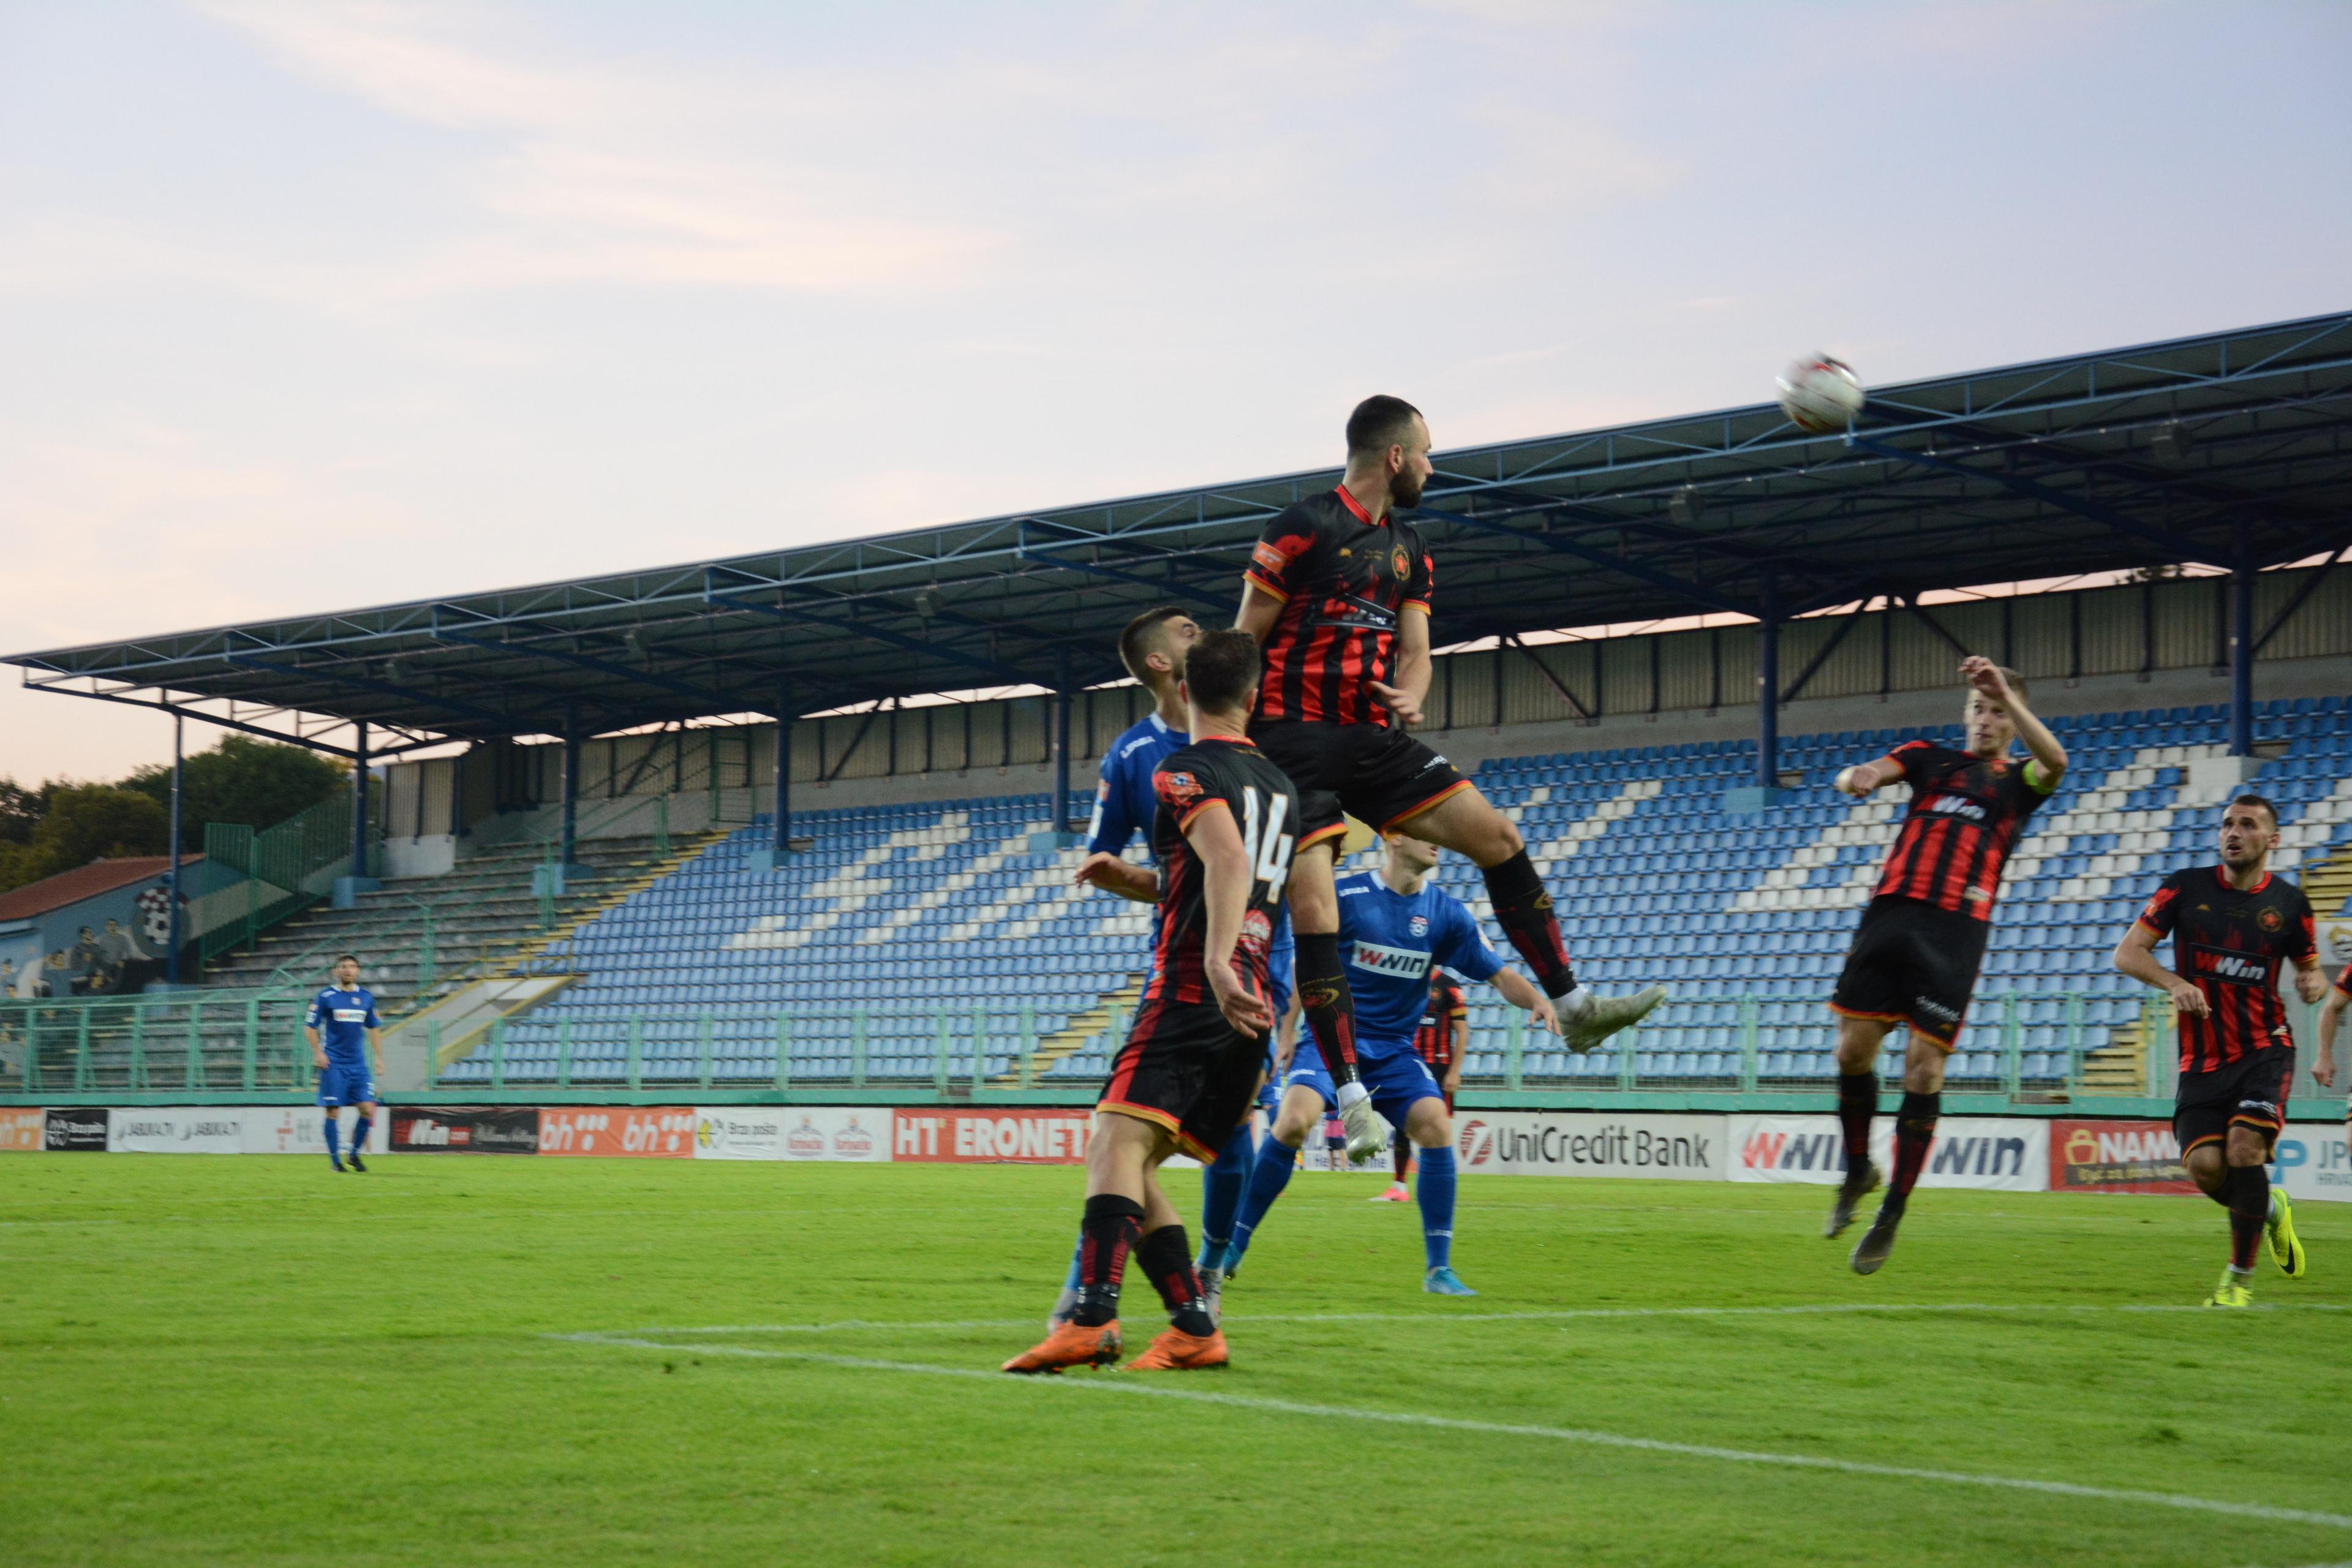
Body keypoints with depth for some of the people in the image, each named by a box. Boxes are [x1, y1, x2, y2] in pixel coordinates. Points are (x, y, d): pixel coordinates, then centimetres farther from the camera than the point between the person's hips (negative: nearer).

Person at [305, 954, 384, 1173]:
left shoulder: (366, 997, 10)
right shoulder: (326, 997, -2)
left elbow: (374, 1028, 19)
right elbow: (310, 1027, 2)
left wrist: (379, 1057, 14)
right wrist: (318, 1053, -9)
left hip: (358, 1063, 4)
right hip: (333, 1063, -4)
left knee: (368, 1109, -4)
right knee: (333, 1110, -4)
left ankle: (354, 1155, 12)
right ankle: (335, 1159, 6)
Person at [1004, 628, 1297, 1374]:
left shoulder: (1185, 770, -3)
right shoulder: (1280, 786, 23)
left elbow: (1229, 859, -21)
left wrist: (1217, 961, -33)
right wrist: (1136, 881, 33)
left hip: (1191, 992, -8)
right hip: (1249, 1010, 8)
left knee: (1119, 1138, -21)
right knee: (1129, 1167, 12)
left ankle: (1092, 1319, -39)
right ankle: (1194, 1328, 5)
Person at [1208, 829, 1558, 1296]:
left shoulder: (1446, 912, 1)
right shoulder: (1345, 896, -8)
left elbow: (1498, 974, 2)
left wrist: (1538, 1000, -18)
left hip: (1394, 1048, 3)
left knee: (1436, 1127, -19)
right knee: (1294, 1120, -26)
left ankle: (1438, 1269, -8)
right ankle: (1230, 1248, -10)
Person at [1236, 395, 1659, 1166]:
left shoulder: (1408, 548, 15)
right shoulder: (1301, 529, -7)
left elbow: (1415, 649, 12)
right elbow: (1244, 642, -6)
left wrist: (1409, 694, -12)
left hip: (1372, 739, 7)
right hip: (1293, 737, -7)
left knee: (1499, 838, -3)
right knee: (1314, 914, -14)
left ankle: (1574, 1008, 5)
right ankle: (1351, 1097, -11)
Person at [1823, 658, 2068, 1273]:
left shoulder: (2018, 783, 13)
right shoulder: (1931, 758, 20)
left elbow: (2054, 760, -11)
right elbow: (1869, 773, 3)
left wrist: (2007, 694, -23)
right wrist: (1857, 777, -23)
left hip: (1955, 933, -2)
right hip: (1891, 915, 2)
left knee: (1924, 1067, -6)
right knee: (1853, 1048, -3)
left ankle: (1893, 1212, 2)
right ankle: (1857, 1171, 21)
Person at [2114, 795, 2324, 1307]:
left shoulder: (2289, 902, 3)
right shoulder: (2186, 887, 1)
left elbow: (2309, 967, 16)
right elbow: (2127, 952, -1)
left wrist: (2314, 982, -9)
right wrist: (2174, 983, -18)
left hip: (2264, 1050, -1)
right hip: (2202, 1059, 1)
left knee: (2244, 1147, -21)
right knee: (2205, 1166, -13)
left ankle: (2240, 1278, -4)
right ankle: (2270, 1208, 23)